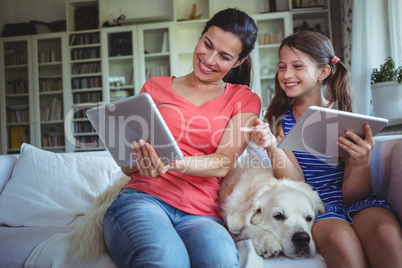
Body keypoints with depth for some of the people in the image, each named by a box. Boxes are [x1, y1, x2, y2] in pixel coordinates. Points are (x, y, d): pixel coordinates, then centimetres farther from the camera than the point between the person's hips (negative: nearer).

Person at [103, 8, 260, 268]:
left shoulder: (245, 100, 14)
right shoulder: (156, 87, 15)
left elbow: (222, 164, -3)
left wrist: (172, 163, -24)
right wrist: (139, 158, -12)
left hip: (200, 215, 0)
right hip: (144, 198, 1)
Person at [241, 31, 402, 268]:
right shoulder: (278, 121, 4)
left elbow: (351, 195, -2)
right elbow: (296, 184, -6)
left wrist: (361, 164, -22)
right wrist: (272, 146, -22)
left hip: (357, 203, 1)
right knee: (339, 237, -33)